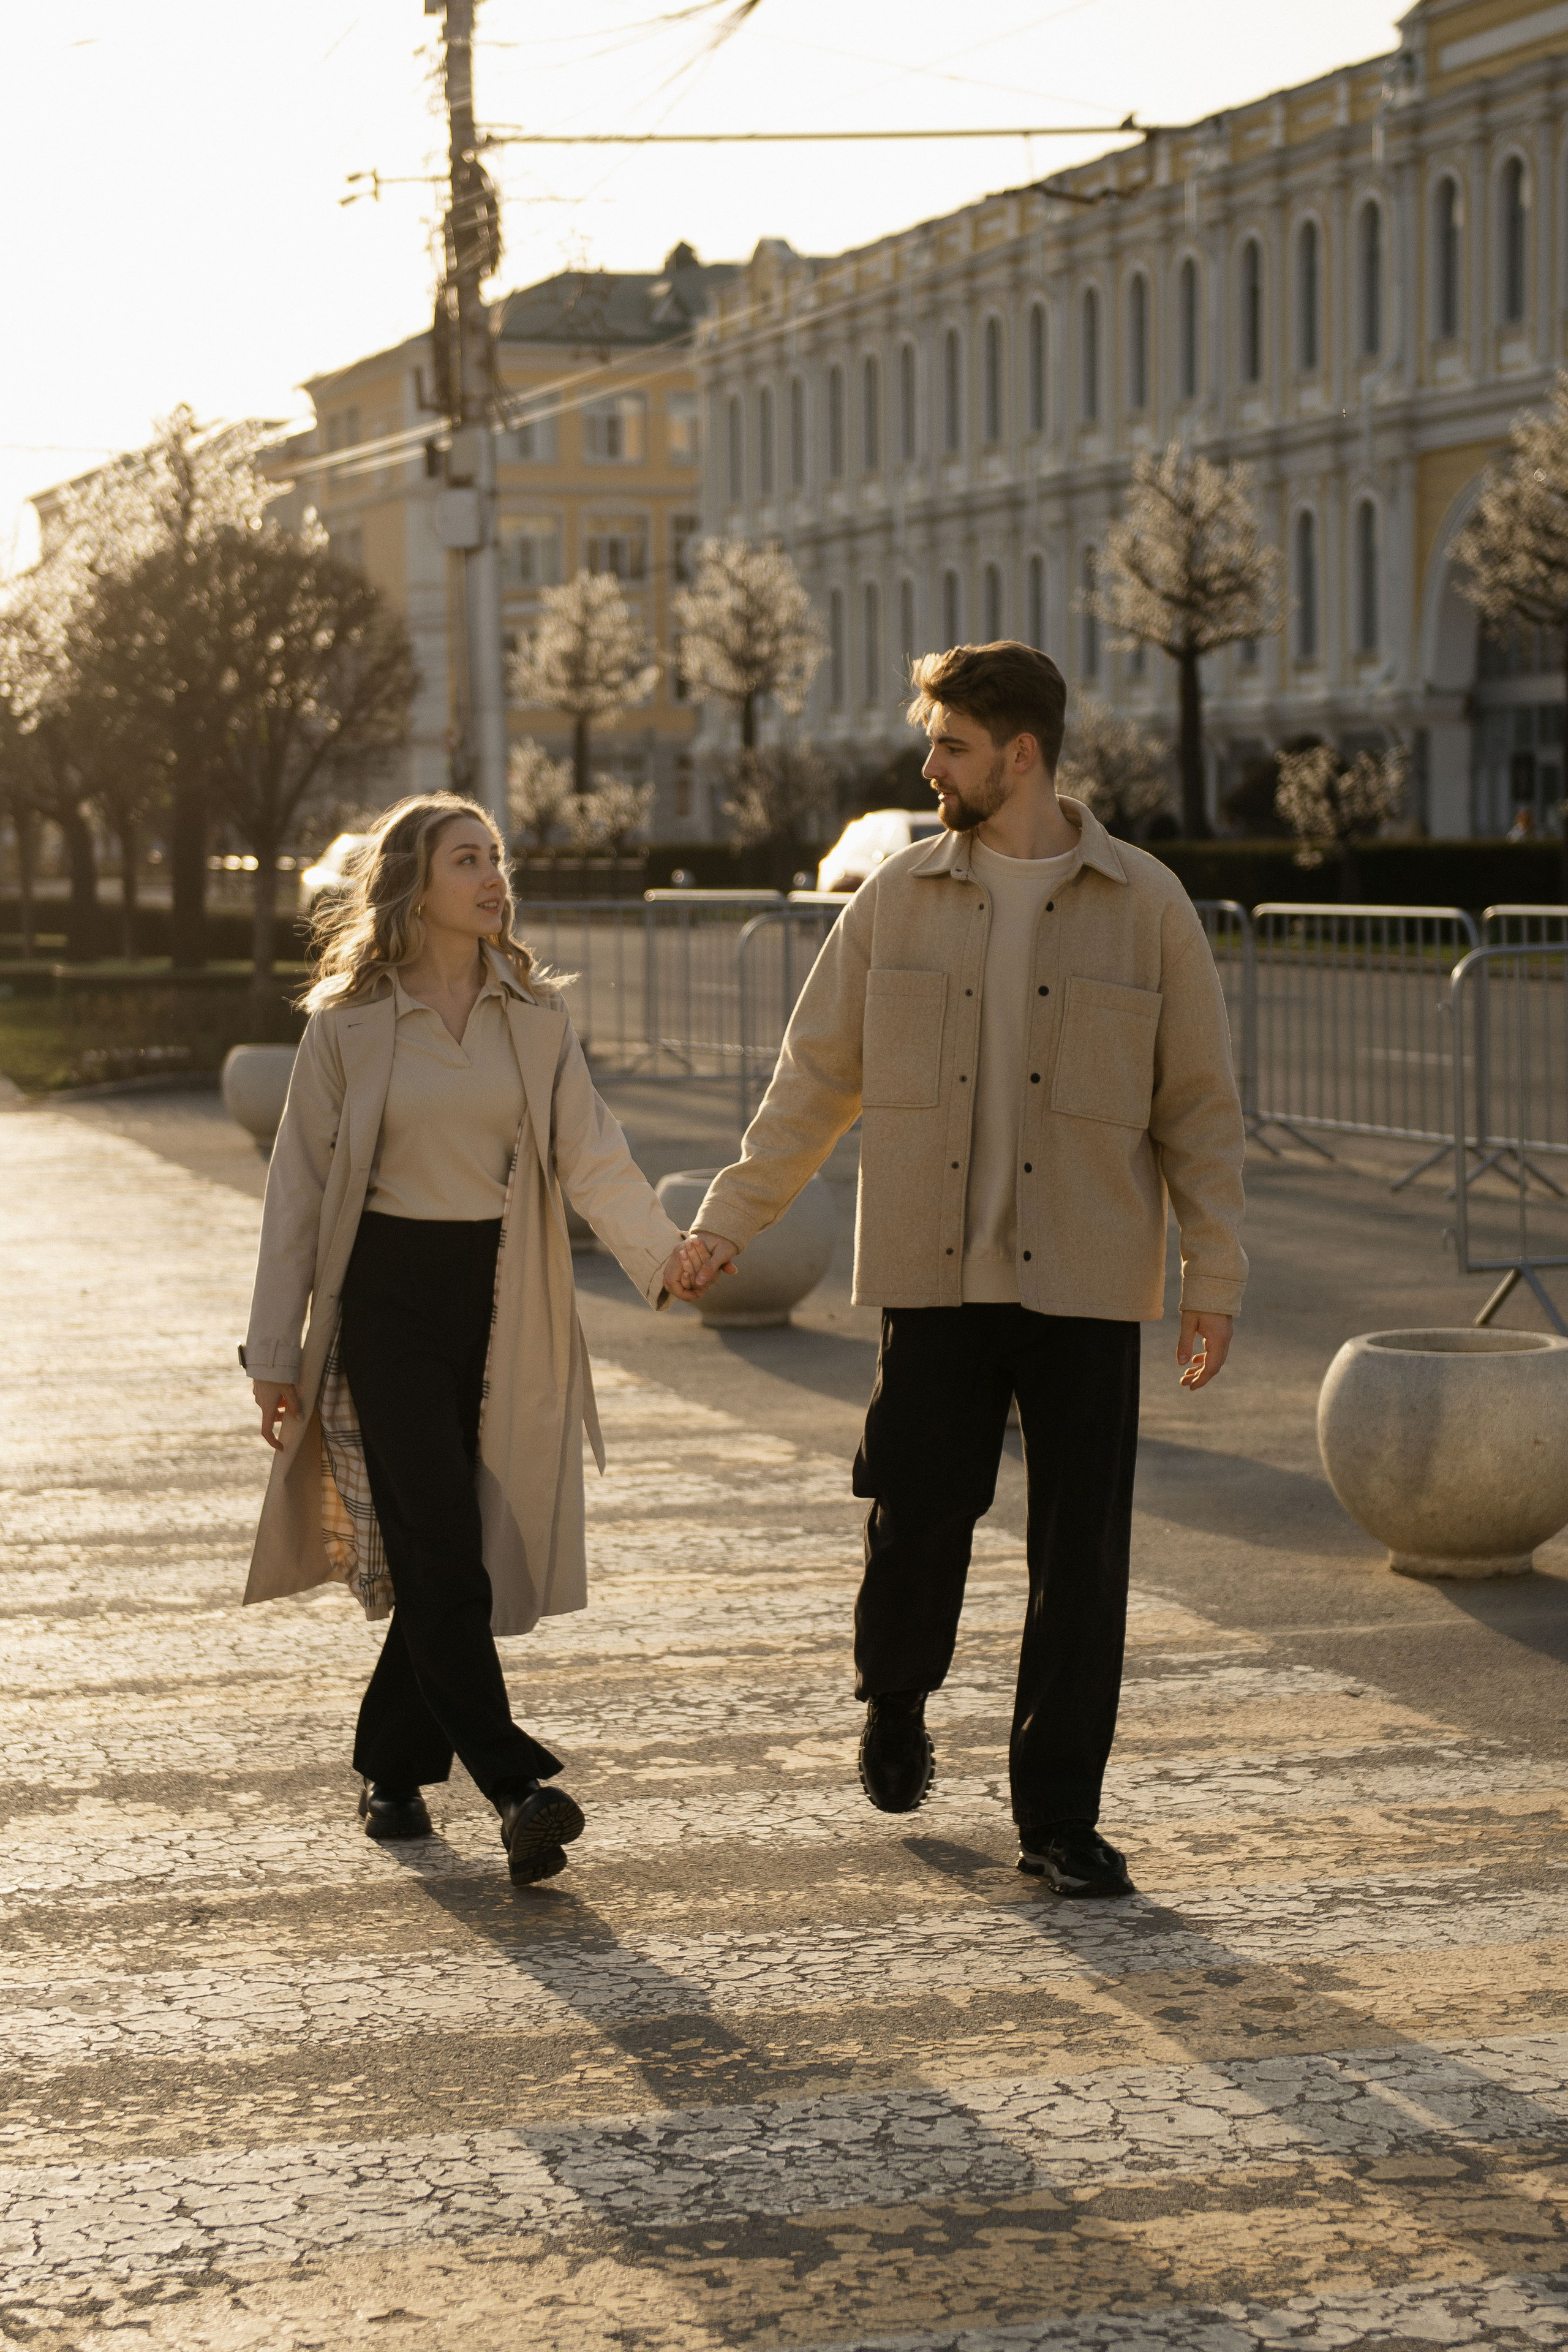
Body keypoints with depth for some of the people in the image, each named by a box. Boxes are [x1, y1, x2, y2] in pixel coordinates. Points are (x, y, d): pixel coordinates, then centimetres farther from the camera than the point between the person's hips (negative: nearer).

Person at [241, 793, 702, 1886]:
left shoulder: (536, 1014, 6)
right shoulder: (347, 1024, -2)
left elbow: (590, 1151, -5)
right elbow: (301, 1187, 1)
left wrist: (661, 1249, -24)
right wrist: (275, 1355, 0)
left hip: (503, 1303, 3)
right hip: (389, 1298, -3)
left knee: (448, 1551, 6)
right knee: (442, 1546, -12)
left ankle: (393, 1765, 23)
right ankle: (517, 1785, -18)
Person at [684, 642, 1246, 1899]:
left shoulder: (1145, 903, 0)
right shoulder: (899, 897, 5)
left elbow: (1199, 1105, 3)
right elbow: (816, 1072, 12)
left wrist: (1214, 1281, -1)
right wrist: (733, 1215, 9)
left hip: (1084, 1280, -1)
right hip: (935, 1274, 1)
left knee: (1080, 1550, 0)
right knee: (919, 1509, 1)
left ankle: (1060, 1817, 10)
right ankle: (896, 1705, 33)